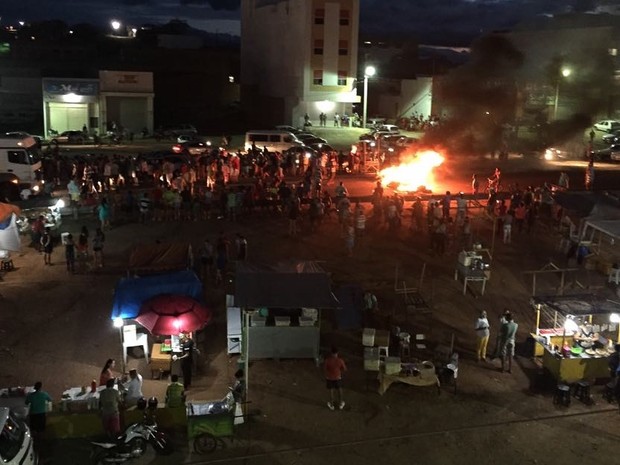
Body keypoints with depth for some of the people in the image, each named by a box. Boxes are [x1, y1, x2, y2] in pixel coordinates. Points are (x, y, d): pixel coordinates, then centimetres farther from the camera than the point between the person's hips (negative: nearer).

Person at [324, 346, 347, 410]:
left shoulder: (327, 360, -25)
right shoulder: (340, 360, -23)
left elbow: (324, 369, -12)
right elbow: (344, 369, -9)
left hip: (329, 377, 0)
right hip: (338, 377, 0)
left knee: (331, 391, 18)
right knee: (339, 390, 22)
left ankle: (331, 405, 34)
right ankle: (340, 404, 37)